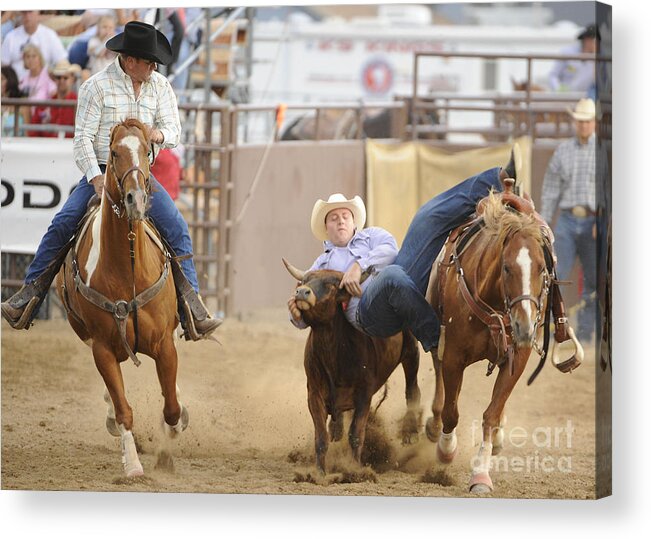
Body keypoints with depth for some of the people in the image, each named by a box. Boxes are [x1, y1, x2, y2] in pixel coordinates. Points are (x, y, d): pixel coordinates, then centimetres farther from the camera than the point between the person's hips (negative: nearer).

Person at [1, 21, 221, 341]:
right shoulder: (97, 86, -6)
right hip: (99, 172, -2)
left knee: (177, 228, -18)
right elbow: (83, 138, -9)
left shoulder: (160, 87, 6)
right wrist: (97, 179, -22)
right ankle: (29, 295, -15)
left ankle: (191, 305, -18)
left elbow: (173, 130, 7)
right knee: (62, 224, -20)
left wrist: (160, 133, -19)